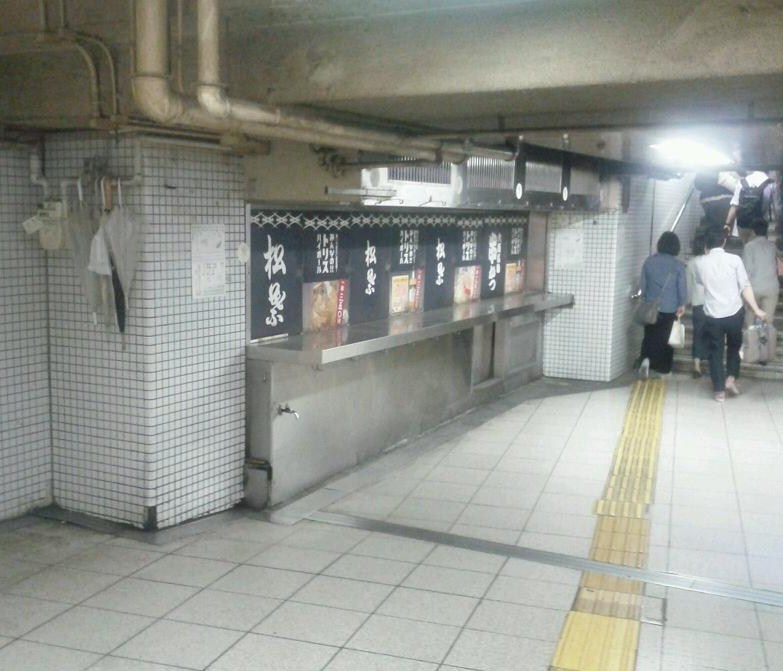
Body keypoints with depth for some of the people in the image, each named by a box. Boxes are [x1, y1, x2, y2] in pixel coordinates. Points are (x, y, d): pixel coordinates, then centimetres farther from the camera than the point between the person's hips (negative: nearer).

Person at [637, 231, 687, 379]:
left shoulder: (649, 261, -2)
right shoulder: (678, 265, -9)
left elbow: (642, 284, 3)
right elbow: (682, 288, -6)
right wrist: (682, 305, 9)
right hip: (670, 308, -1)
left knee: (649, 336, 12)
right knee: (665, 338, 10)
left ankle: (646, 359, -11)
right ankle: (662, 368, 15)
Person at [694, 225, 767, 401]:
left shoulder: (700, 262, -4)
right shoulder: (734, 259, -9)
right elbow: (745, 286, -9)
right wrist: (756, 310, -4)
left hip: (712, 316, 0)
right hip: (735, 313, 0)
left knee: (715, 352, 10)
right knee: (734, 347, 24)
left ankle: (719, 390, 11)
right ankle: (731, 379, 15)